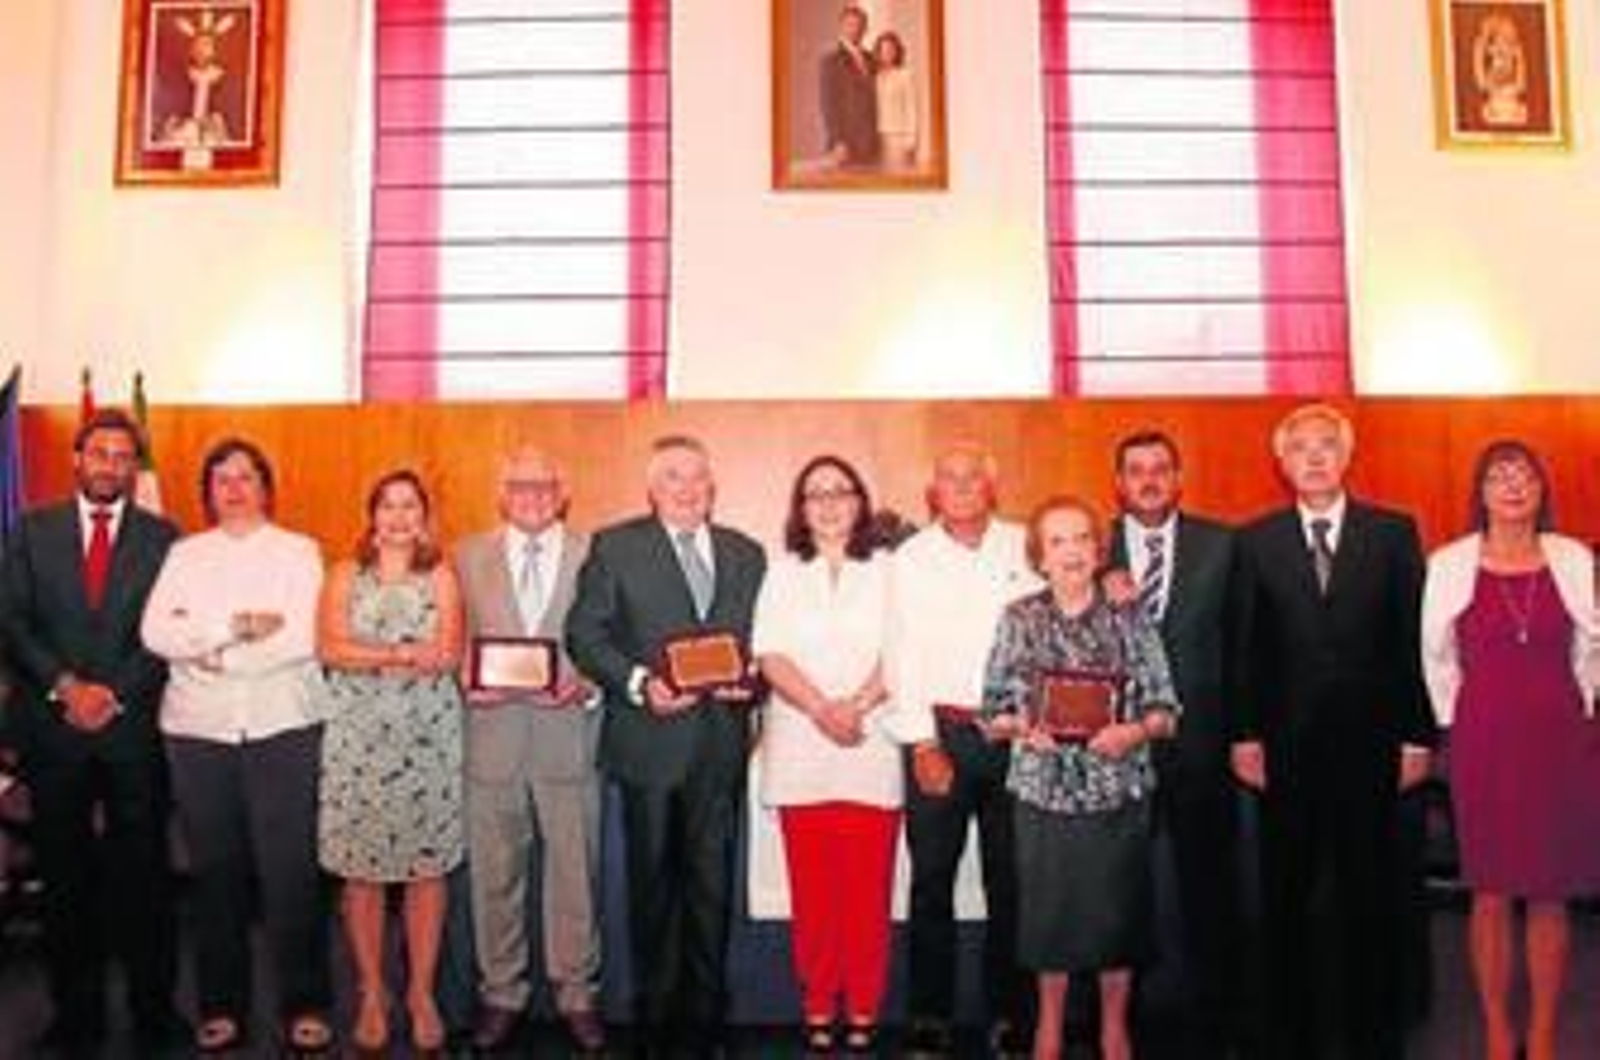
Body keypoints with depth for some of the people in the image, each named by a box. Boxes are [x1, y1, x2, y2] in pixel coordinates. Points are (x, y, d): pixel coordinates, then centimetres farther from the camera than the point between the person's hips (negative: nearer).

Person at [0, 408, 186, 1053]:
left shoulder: (163, 538, 3)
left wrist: (115, 694, -10)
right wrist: (65, 686, -10)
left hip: (134, 727, -1)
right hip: (53, 727, 2)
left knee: (144, 871, 4)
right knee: (64, 874, 9)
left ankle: (153, 1006, 15)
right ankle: (76, 1010, 21)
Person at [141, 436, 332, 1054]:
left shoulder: (299, 551, 7)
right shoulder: (184, 555, 14)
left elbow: (303, 637, -8)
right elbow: (156, 633, -1)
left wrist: (206, 647, -6)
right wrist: (239, 625, -11)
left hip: (282, 726, -2)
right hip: (198, 730, 2)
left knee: (291, 870, -3)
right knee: (215, 870, 7)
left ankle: (304, 1005, 7)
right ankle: (220, 1007, 18)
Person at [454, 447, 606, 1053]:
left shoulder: (595, 555, 4)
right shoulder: (469, 556, 9)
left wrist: (587, 685, -14)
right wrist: (468, 681, -9)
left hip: (569, 734, -1)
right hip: (492, 735, 1)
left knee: (574, 872, 6)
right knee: (493, 873, 9)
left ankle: (578, 995, 22)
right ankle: (501, 995, 25)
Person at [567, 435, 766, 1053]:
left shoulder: (745, 554, 12)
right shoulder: (615, 548, 2)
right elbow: (584, 634, -4)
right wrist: (639, 683, -16)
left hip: (720, 741, 2)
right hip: (650, 740, -2)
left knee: (711, 882, 8)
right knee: (653, 881, 8)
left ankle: (704, 1013, 22)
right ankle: (657, 1013, 22)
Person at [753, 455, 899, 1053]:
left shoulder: (886, 570, 8)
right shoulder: (782, 574, 11)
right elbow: (771, 656, 2)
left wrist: (857, 705, -14)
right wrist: (822, 709, -12)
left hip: (872, 746, -1)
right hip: (800, 750, 1)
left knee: (868, 885, 0)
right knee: (811, 886, 2)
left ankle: (863, 1010, 11)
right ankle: (817, 1009, 13)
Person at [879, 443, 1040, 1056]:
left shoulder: (1025, 547, 7)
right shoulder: (911, 559, 5)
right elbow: (903, 656, 1)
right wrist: (923, 744, -4)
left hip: (1013, 730, 1)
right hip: (939, 732, 0)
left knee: (1010, 879, 6)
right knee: (932, 879, 4)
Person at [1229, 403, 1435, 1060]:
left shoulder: (1394, 533, 2)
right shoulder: (1256, 542, 3)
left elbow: (1414, 639, 1)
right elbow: (1245, 648, 2)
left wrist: (1417, 736, -3)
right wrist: (1244, 735, -3)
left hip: (1370, 741, 0)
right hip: (1286, 742, 1)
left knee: (1371, 894, 9)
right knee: (1285, 898, 9)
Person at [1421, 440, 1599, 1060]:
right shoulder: (1450, 564, -2)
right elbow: (1435, 655, 6)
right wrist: (1455, 722, 8)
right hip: (1483, 741, -1)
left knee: (1550, 897, 7)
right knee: (1490, 895, 5)